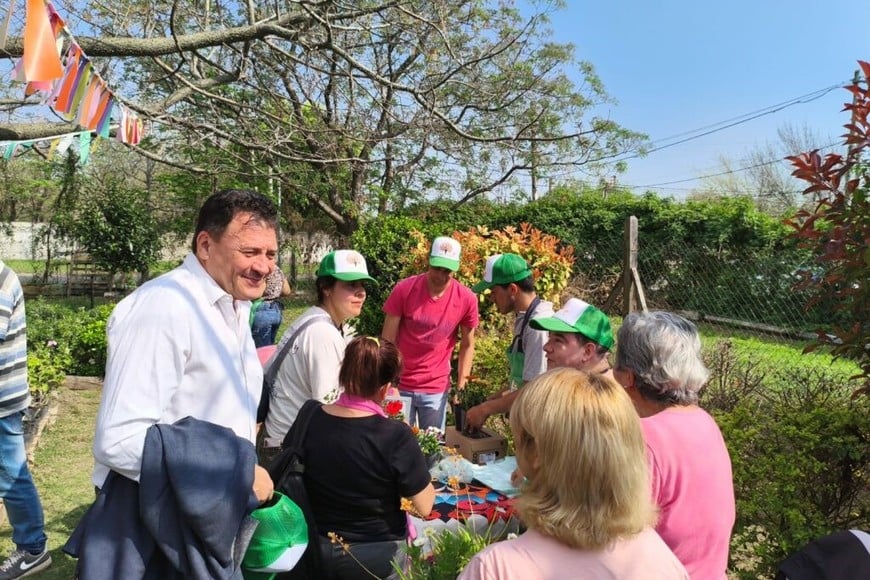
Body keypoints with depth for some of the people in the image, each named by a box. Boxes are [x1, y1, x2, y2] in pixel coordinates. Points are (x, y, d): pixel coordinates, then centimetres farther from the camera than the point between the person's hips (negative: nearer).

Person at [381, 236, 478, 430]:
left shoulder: (467, 299, -8)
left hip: (437, 390, 1)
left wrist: (461, 387, 1)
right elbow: (388, 340, -6)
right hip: (400, 386, -1)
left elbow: (467, 345, 4)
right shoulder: (404, 289, -12)